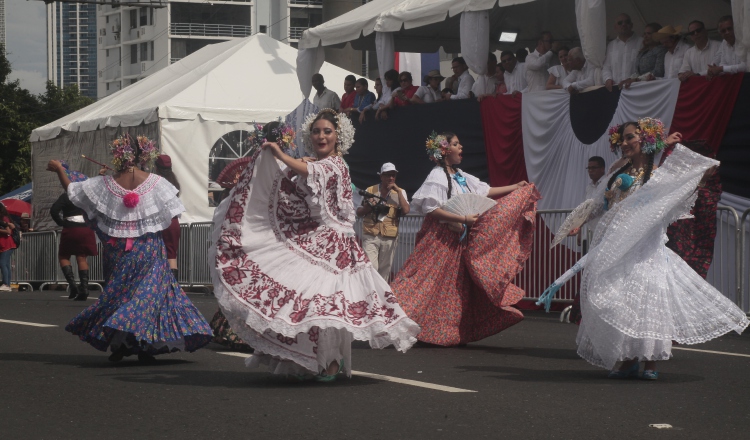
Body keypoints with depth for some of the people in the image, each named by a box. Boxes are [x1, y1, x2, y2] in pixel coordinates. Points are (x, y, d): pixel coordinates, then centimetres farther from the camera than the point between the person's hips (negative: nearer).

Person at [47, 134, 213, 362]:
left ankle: (117, 344, 12)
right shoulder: (157, 183, -8)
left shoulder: (104, 185, -3)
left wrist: (59, 171, 25)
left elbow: (72, 191, 8)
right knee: (149, 291, 3)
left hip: (118, 252, 2)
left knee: (118, 292, 16)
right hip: (150, 250, -2)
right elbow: (172, 222, -8)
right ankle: (144, 348, -7)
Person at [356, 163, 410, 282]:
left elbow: (405, 210, -7)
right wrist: (368, 207, -9)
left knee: (384, 270, 7)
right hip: (370, 236, -1)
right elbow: (358, 212, 13)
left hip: (389, 237, 2)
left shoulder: (399, 192, 10)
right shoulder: (370, 191, 8)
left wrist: (398, 191, -8)